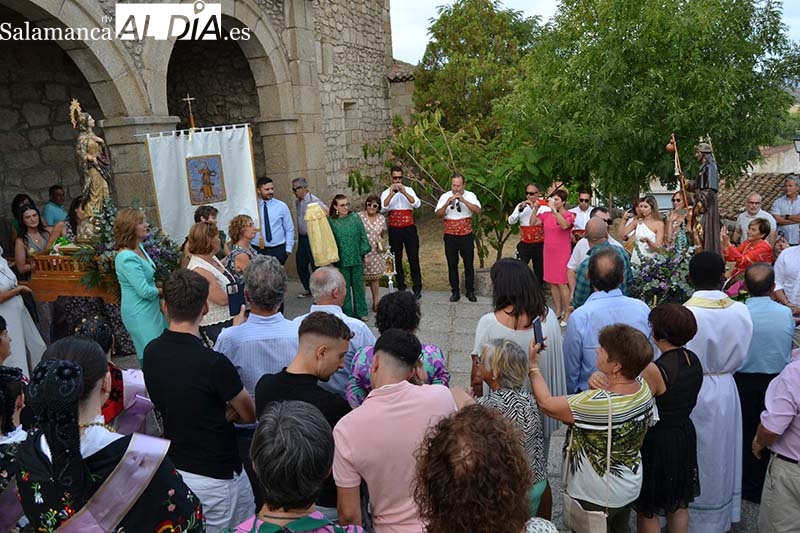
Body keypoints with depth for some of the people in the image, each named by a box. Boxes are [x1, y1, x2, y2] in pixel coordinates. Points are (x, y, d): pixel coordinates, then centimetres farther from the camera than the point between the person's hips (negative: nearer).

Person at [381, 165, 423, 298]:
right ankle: (401, 286, 20)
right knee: (397, 259, 9)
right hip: (394, 230, 1)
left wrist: (404, 192, -20)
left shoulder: (409, 190, 4)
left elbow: (417, 204, -11)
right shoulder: (386, 193, 4)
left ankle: (417, 287, 9)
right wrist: (391, 194, -21)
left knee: (413, 258, 1)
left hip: (409, 228, -1)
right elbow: (383, 208, -12)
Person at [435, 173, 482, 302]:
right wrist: (447, 204, -24)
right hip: (450, 236, 1)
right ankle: (455, 291, 17)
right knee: (452, 264, 7)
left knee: (469, 264, 6)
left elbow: (478, 211, -15)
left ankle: (470, 291, 17)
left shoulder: (470, 196, -2)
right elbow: (438, 214, -8)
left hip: (466, 235, -1)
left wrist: (463, 200, -23)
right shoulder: (445, 196, 0)